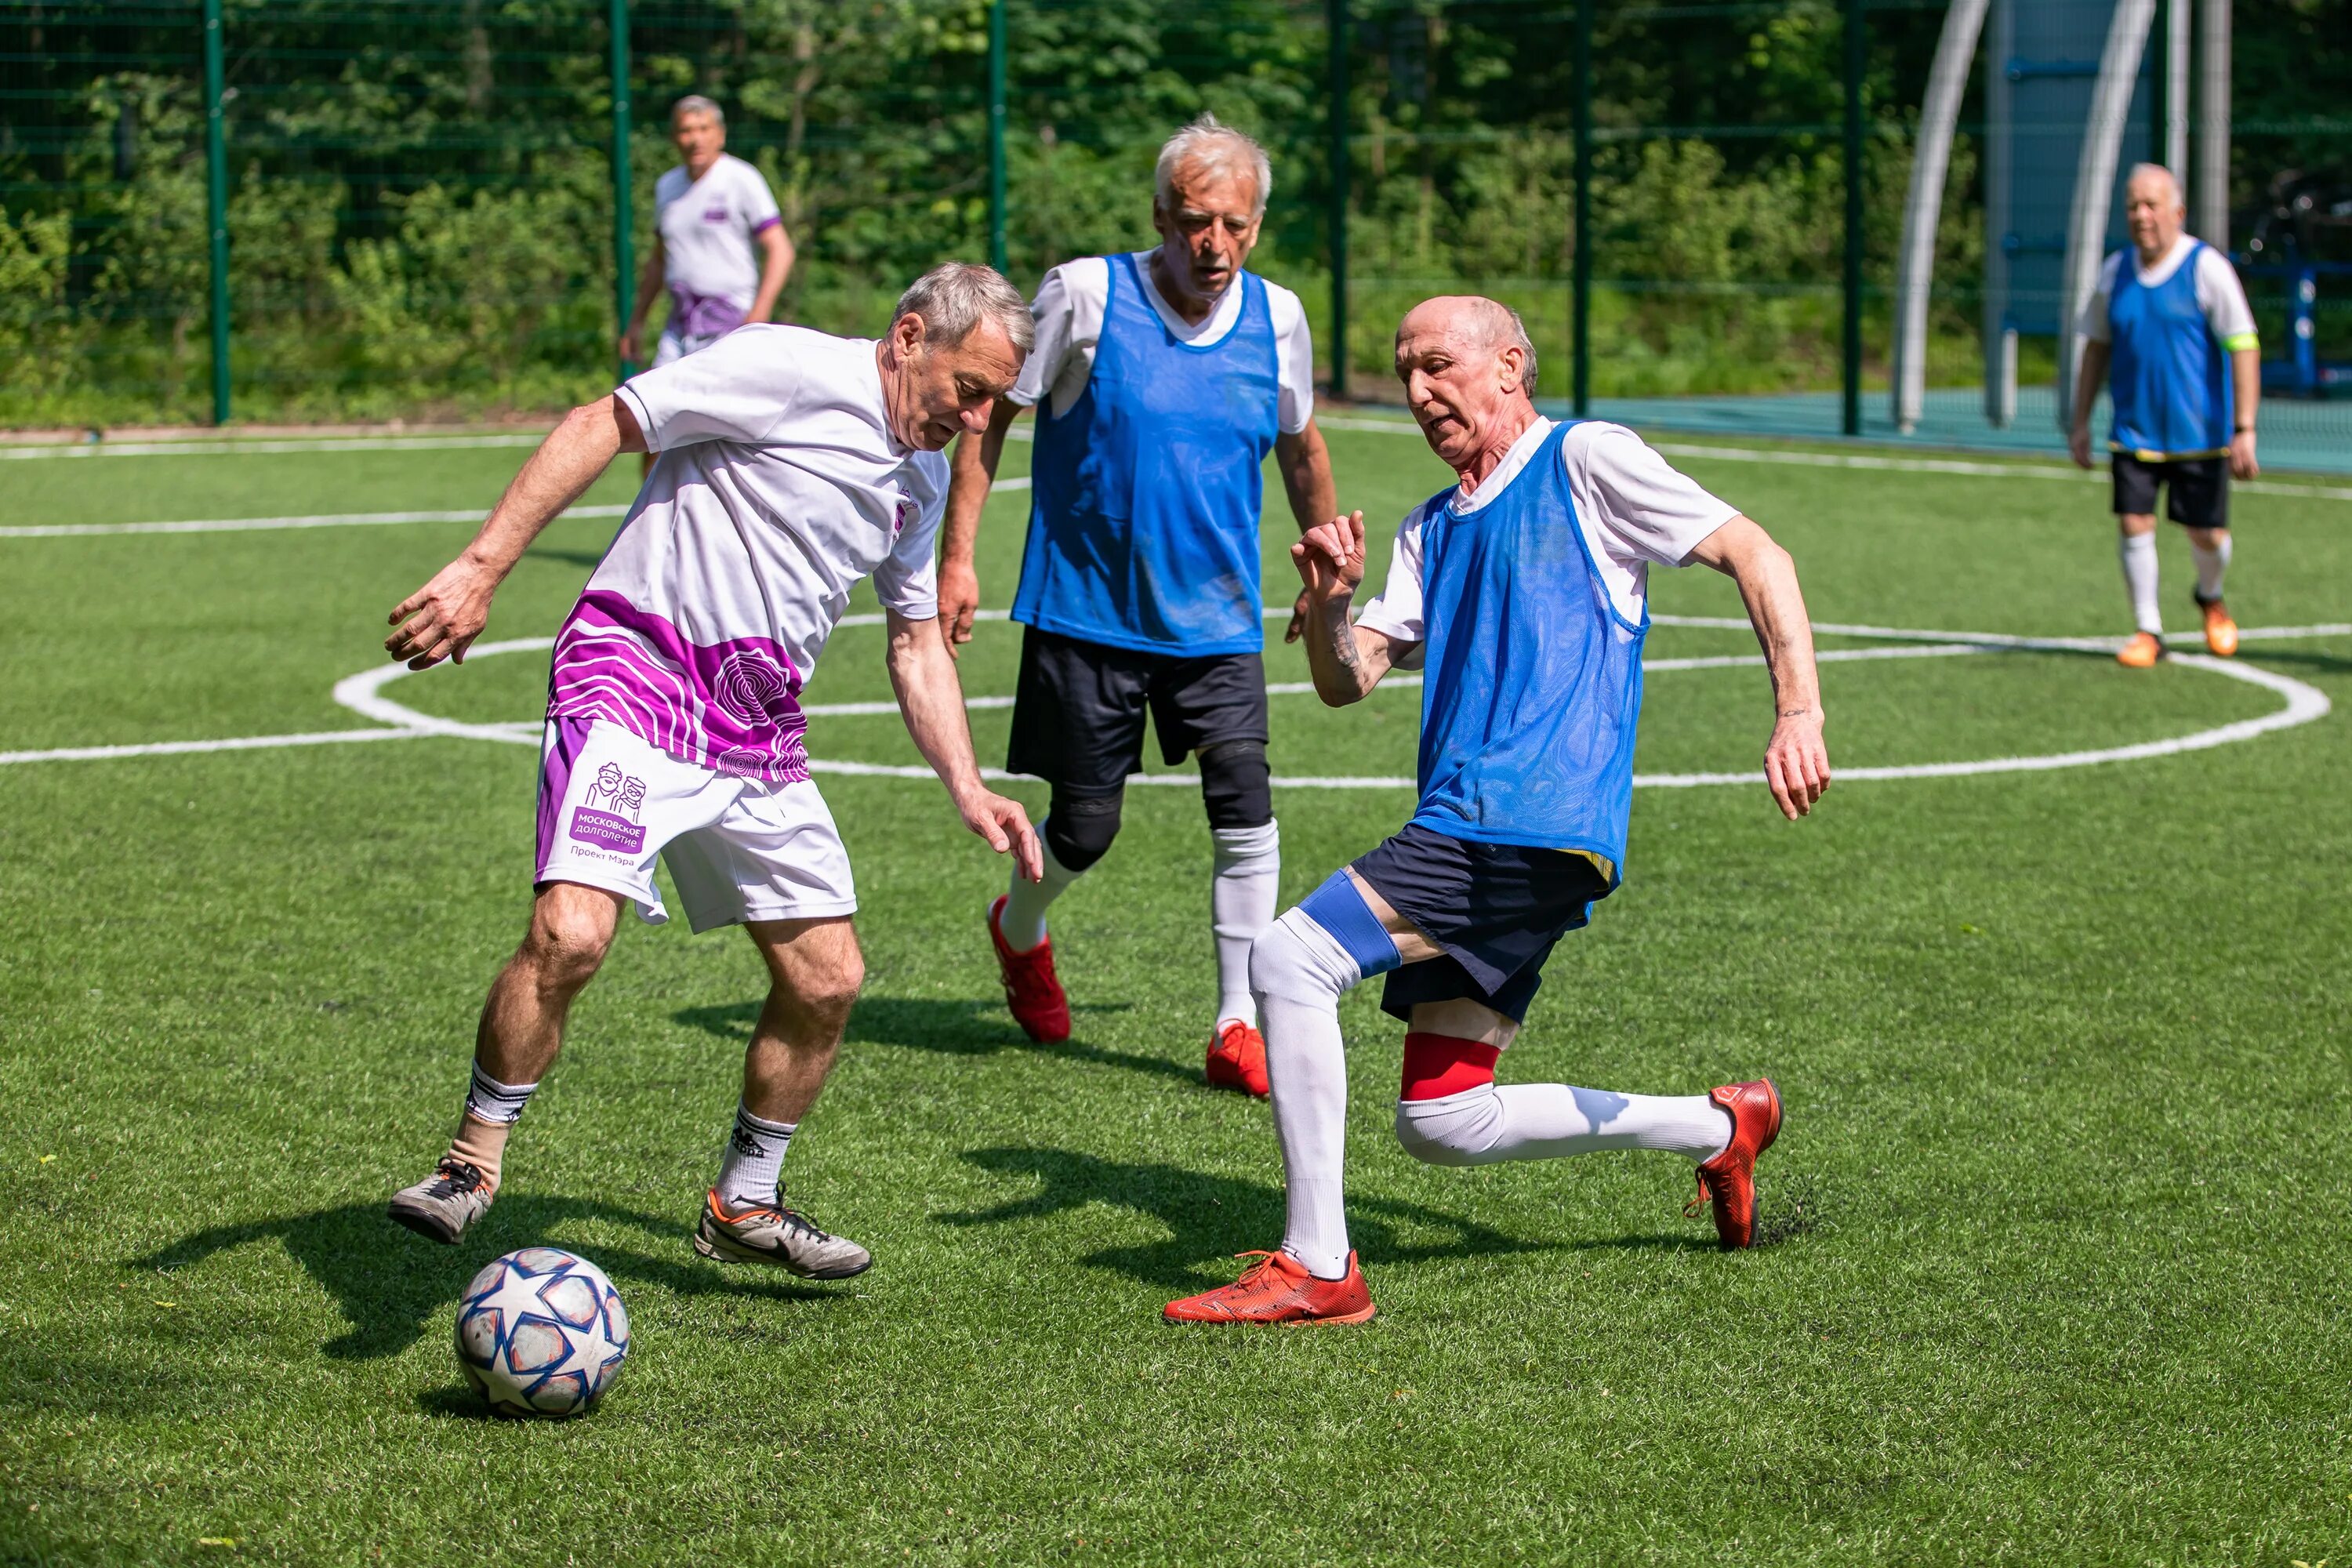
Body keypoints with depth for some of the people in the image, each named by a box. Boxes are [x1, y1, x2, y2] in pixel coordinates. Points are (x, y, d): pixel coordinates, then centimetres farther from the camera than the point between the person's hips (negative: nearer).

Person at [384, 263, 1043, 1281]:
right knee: (570, 934, -25)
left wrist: (968, 791, 14)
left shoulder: (925, 478, 16)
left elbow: (917, 643, 25)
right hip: (634, 672, -8)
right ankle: (474, 1162, -5)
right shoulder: (789, 369, -10)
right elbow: (601, 427, -12)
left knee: (828, 980, 6)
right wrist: (481, 568, -19)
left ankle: (743, 1206, 26)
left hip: (759, 731, 8)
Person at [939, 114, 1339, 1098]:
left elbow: (1301, 448, 17)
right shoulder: (1086, 294, -11)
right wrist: (958, 555, -8)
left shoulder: (1278, 317, 0)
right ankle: (1020, 932, 39)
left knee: (1246, 814, -13)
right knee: (1085, 829, 4)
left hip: (1217, 620, 3)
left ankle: (1238, 1027, -2)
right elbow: (989, 411, -2)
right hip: (1085, 612, -2)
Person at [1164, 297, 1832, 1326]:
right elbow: (1346, 681, 18)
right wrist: (1326, 603, -4)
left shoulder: (1585, 461, 3)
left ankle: (1316, 1269, -16)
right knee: (1441, 1126, 7)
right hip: (1471, 837, 9)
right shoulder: (1431, 531, 25)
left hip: (1538, 819, -9)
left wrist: (1798, 713, -14)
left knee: (1288, 960, -19)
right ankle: (1716, 1128, 23)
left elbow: (1755, 556, -2)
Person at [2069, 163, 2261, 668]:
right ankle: (2148, 632, 4)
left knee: (2206, 534, 3)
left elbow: (2244, 349, -12)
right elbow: (2097, 346, 15)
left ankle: (2211, 598, 35)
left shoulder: (2208, 268, -11)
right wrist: (2081, 422, 11)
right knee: (2134, 525, -8)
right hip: (2134, 432, 3)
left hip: (2200, 433, -3)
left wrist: (2244, 431, -17)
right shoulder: (2115, 271, 4)